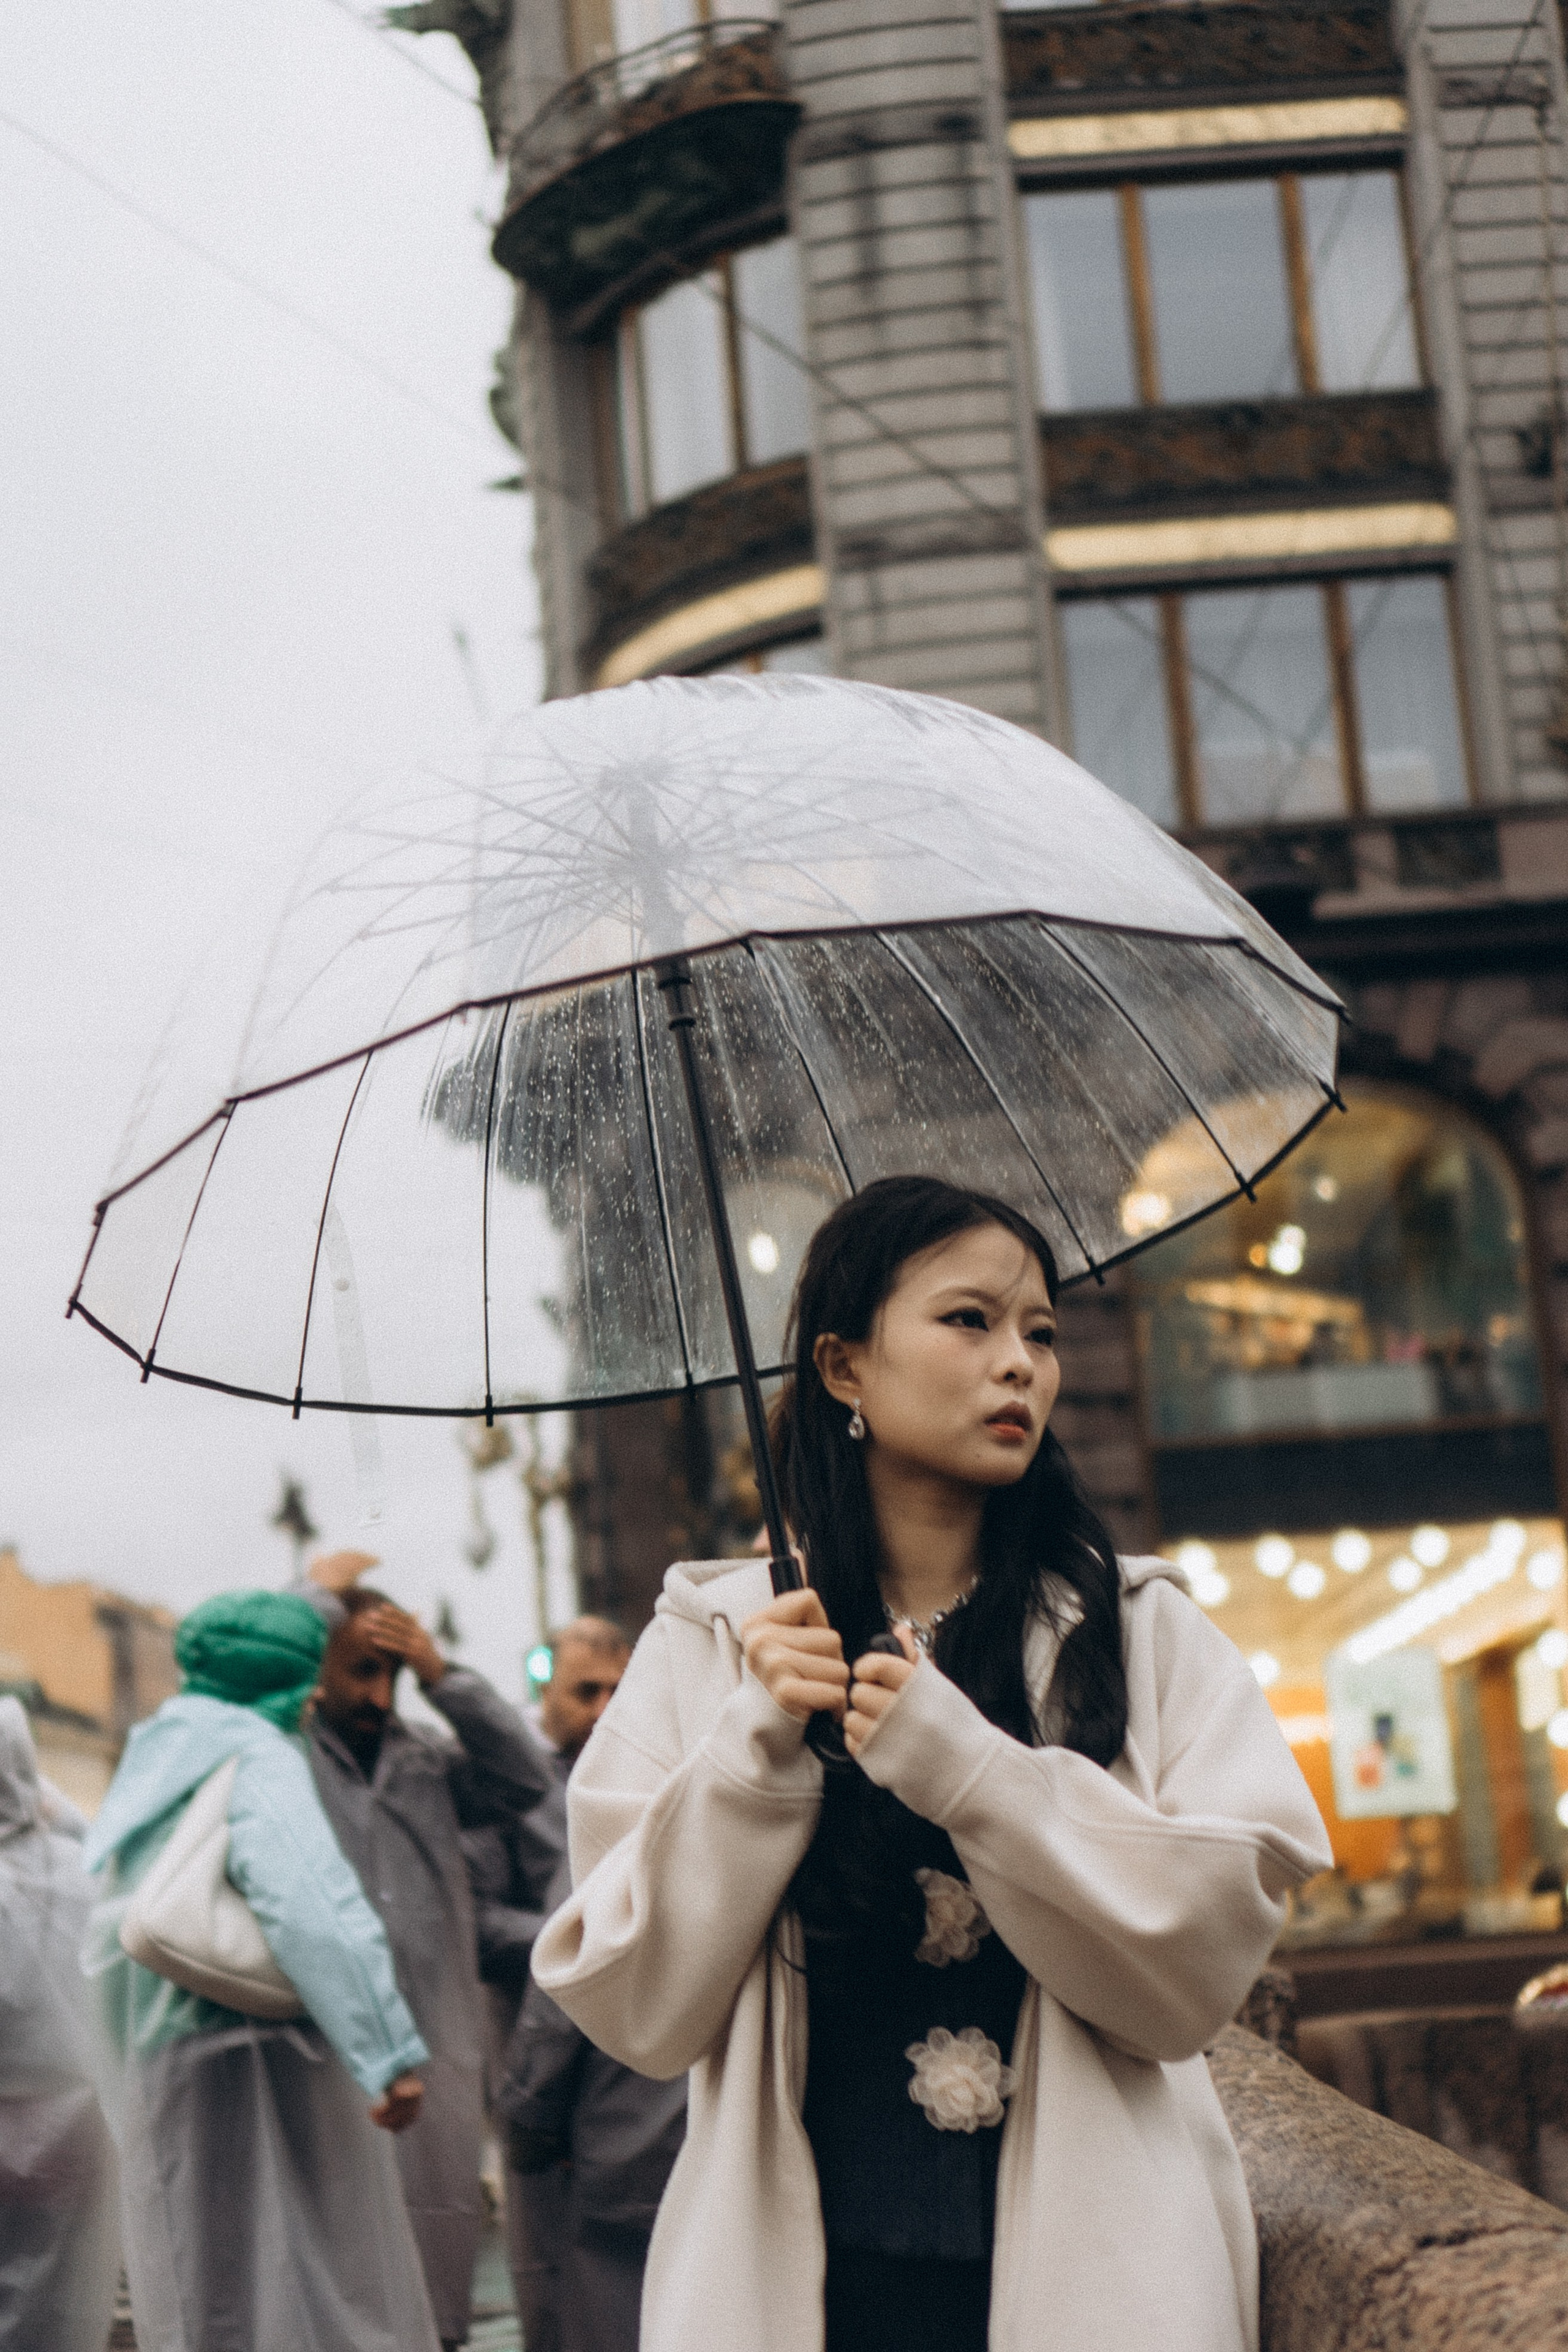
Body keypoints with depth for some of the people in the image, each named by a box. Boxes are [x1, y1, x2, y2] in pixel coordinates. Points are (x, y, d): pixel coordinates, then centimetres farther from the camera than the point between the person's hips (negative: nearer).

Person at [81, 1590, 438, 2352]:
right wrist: (391, 2055, -26)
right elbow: (315, 1910, -25)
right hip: (267, 2080, -8)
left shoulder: (161, 1761, 15)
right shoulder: (256, 1758, -12)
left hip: (165, 2082, 8)